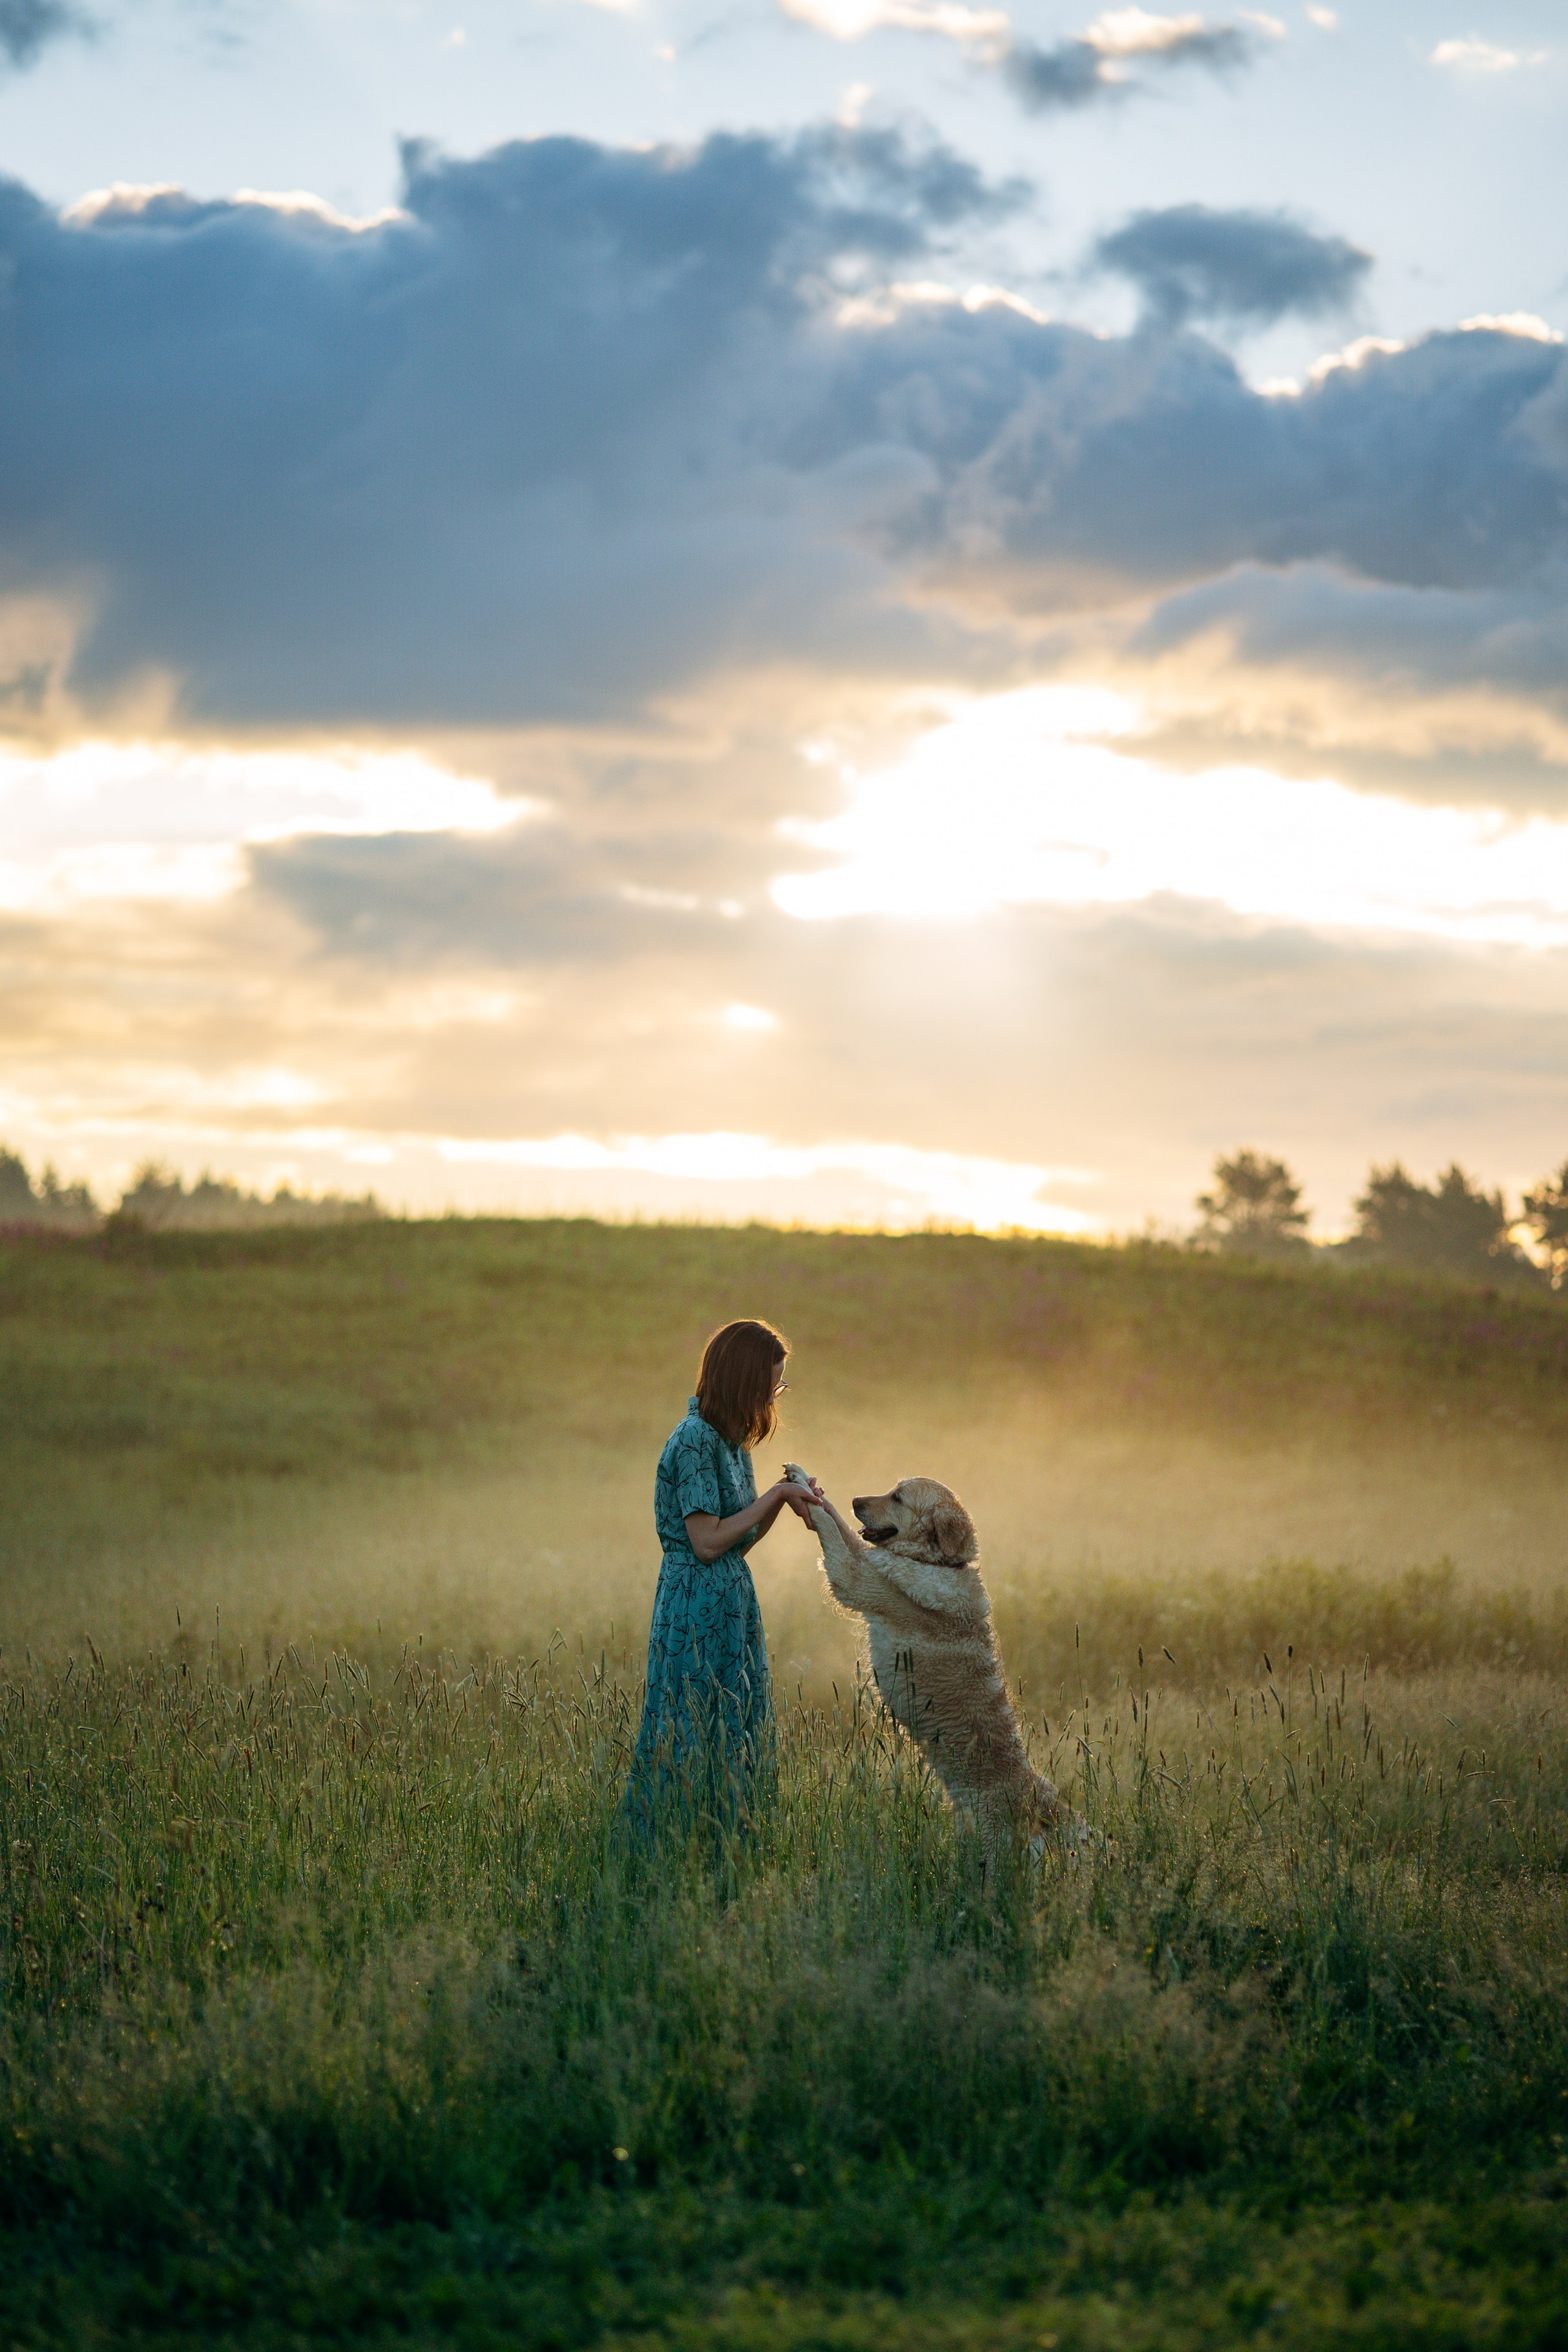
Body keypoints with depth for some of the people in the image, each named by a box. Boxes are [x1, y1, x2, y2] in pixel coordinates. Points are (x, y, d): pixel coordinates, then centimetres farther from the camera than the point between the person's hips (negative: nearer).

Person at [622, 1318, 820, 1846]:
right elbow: (708, 1541, -18)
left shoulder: (732, 1442, 13)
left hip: (732, 1606, 9)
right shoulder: (695, 1440, -15)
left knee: (738, 1744, 9)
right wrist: (773, 1496, -11)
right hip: (697, 1609, -9)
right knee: (690, 1744, -5)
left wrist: (784, 1497, 3)